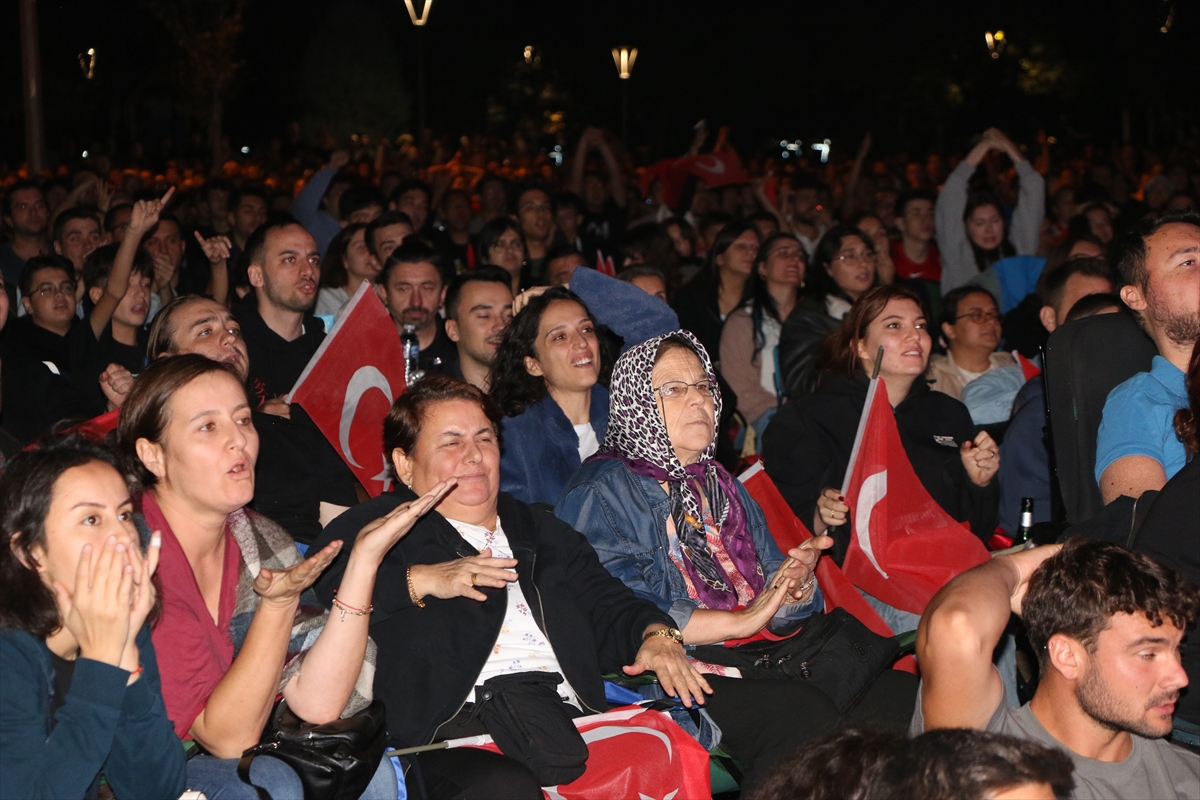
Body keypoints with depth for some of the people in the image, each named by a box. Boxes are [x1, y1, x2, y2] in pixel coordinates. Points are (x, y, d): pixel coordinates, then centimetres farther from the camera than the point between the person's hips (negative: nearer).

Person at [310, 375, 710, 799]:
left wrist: (656, 635, 3)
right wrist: (421, 580, -11)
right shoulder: (382, 525, 16)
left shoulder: (543, 531, 33)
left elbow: (608, 605, 24)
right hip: (462, 726, -4)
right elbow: (324, 578, -3)